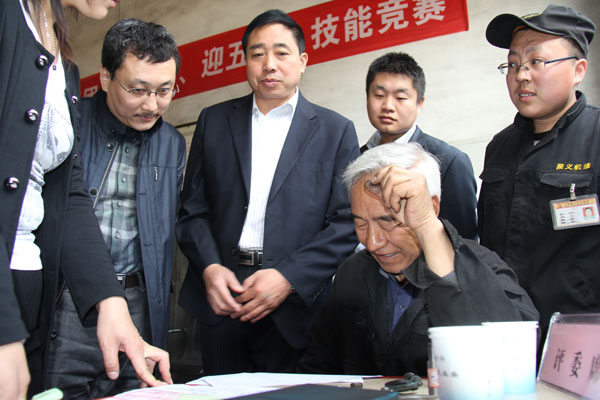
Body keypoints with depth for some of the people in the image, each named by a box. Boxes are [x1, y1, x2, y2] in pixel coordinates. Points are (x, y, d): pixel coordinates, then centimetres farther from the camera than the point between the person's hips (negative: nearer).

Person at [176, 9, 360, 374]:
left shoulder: (336, 130, 3)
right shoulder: (214, 121, 10)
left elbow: (346, 222, -2)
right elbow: (192, 208, 8)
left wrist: (289, 277, -13)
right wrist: (209, 267, -9)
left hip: (296, 307, -1)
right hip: (220, 299, 2)